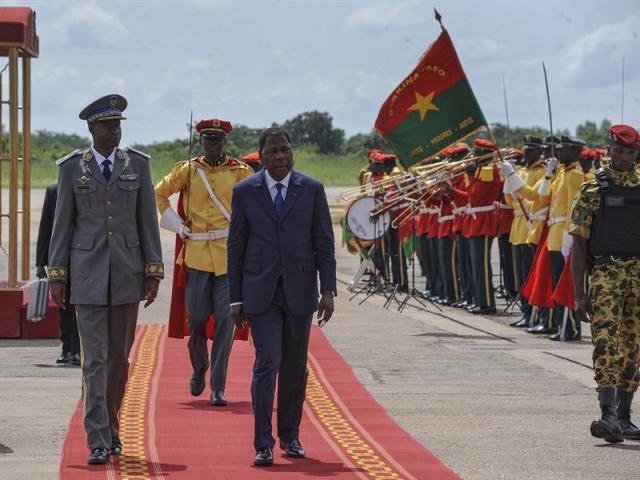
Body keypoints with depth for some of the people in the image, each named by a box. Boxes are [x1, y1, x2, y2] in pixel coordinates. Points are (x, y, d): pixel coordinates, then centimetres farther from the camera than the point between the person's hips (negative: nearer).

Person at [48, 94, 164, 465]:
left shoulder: (138, 164, 3)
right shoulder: (73, 167, 0)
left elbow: (148, 221, 3)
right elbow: (63, 223, 2)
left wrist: (154, 271, -2)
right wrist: (56, 275, -3)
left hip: (127, 272, 2)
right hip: (88, 271, -2)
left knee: (119, 356, 9)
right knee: (95, 358, -8)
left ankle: (111, 425, 29)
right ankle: (98, 442, -8)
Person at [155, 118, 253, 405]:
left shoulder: (240, 172, 3)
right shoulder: (187, 171, 5)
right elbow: (159, 194, 16)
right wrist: (178, 226, 6)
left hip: (229, 255, -1)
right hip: (197, 253, 1)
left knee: (225, 320, -6)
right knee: (197, 318, 3)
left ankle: (218, 388, -3)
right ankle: (199, 368, 32)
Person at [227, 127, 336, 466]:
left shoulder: (312, 190, 2)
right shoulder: (244, 191, 1)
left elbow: (324, 243, 2)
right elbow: (236, 247, 4)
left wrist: (328, 291, -6)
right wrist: (235, 299, 1)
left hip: (299, 291, 2)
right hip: (260, 292, -1)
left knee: (295, 368, 9)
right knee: (267, 364, -11)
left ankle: (290, 436, 24)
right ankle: (263, 445, -11)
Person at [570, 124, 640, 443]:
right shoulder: (593, 190, 1)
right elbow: (578, 246, 0)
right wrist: (579, 295, -6)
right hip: (605, 273, -3)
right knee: (606, 344, -16)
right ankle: (609, 415, -25)